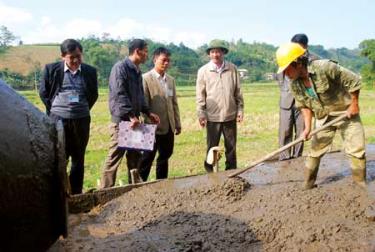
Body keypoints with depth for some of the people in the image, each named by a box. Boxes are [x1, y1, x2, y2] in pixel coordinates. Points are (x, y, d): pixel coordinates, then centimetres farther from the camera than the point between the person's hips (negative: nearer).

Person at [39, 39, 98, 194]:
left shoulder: (90, 71, 3)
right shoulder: (51, 69, -2)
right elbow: (43, 93, 7)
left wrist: (83, 110, 7)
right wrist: (54, 110, 5)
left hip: (82, 120, 2)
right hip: (58, 120, -2)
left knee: (78, 160, 10)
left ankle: (76, 195, 20)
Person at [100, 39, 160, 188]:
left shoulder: (137, 71, 16)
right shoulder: (121, 68, -11)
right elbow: (120, 95, -20)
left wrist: (148, 112, 10)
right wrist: (131, 116, -25)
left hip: (134, 121, 9)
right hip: (121, 121, -9)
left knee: (135, 157, 14)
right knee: (114, 158, -6)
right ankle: (106, 191, 1)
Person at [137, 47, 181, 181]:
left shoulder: (171, 80, 12)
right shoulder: (146, 79, -9)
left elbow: (174, 103, 14)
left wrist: (178, 124, 12)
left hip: (168, 127, 7)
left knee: (164, 157, 14)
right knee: (147, 159, 3)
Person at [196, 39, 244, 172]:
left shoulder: (232, 69, 0)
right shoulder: (203, 71, -2)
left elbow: (238, 91, 5)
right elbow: (200, 94, -1)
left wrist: (240, 110, 4)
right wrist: (201, 113, -5)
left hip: (230, 115, 2)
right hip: (212, 116, -1)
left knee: (231, 147, 12)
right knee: (212, 148, 7)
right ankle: (210, 173, 19)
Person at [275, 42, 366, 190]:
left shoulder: (325, 67, -29)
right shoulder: (294, 84, -11)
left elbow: (353, 81, -20)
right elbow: (304, 105, 0)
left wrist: (354, 104, -14)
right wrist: (307, 127, -10)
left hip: (346, 114, -4)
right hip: (323, 118, 4)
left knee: (356, 151, -2)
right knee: (315, 151, 7)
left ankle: (361, 186, 11)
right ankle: (308, 186, 19)